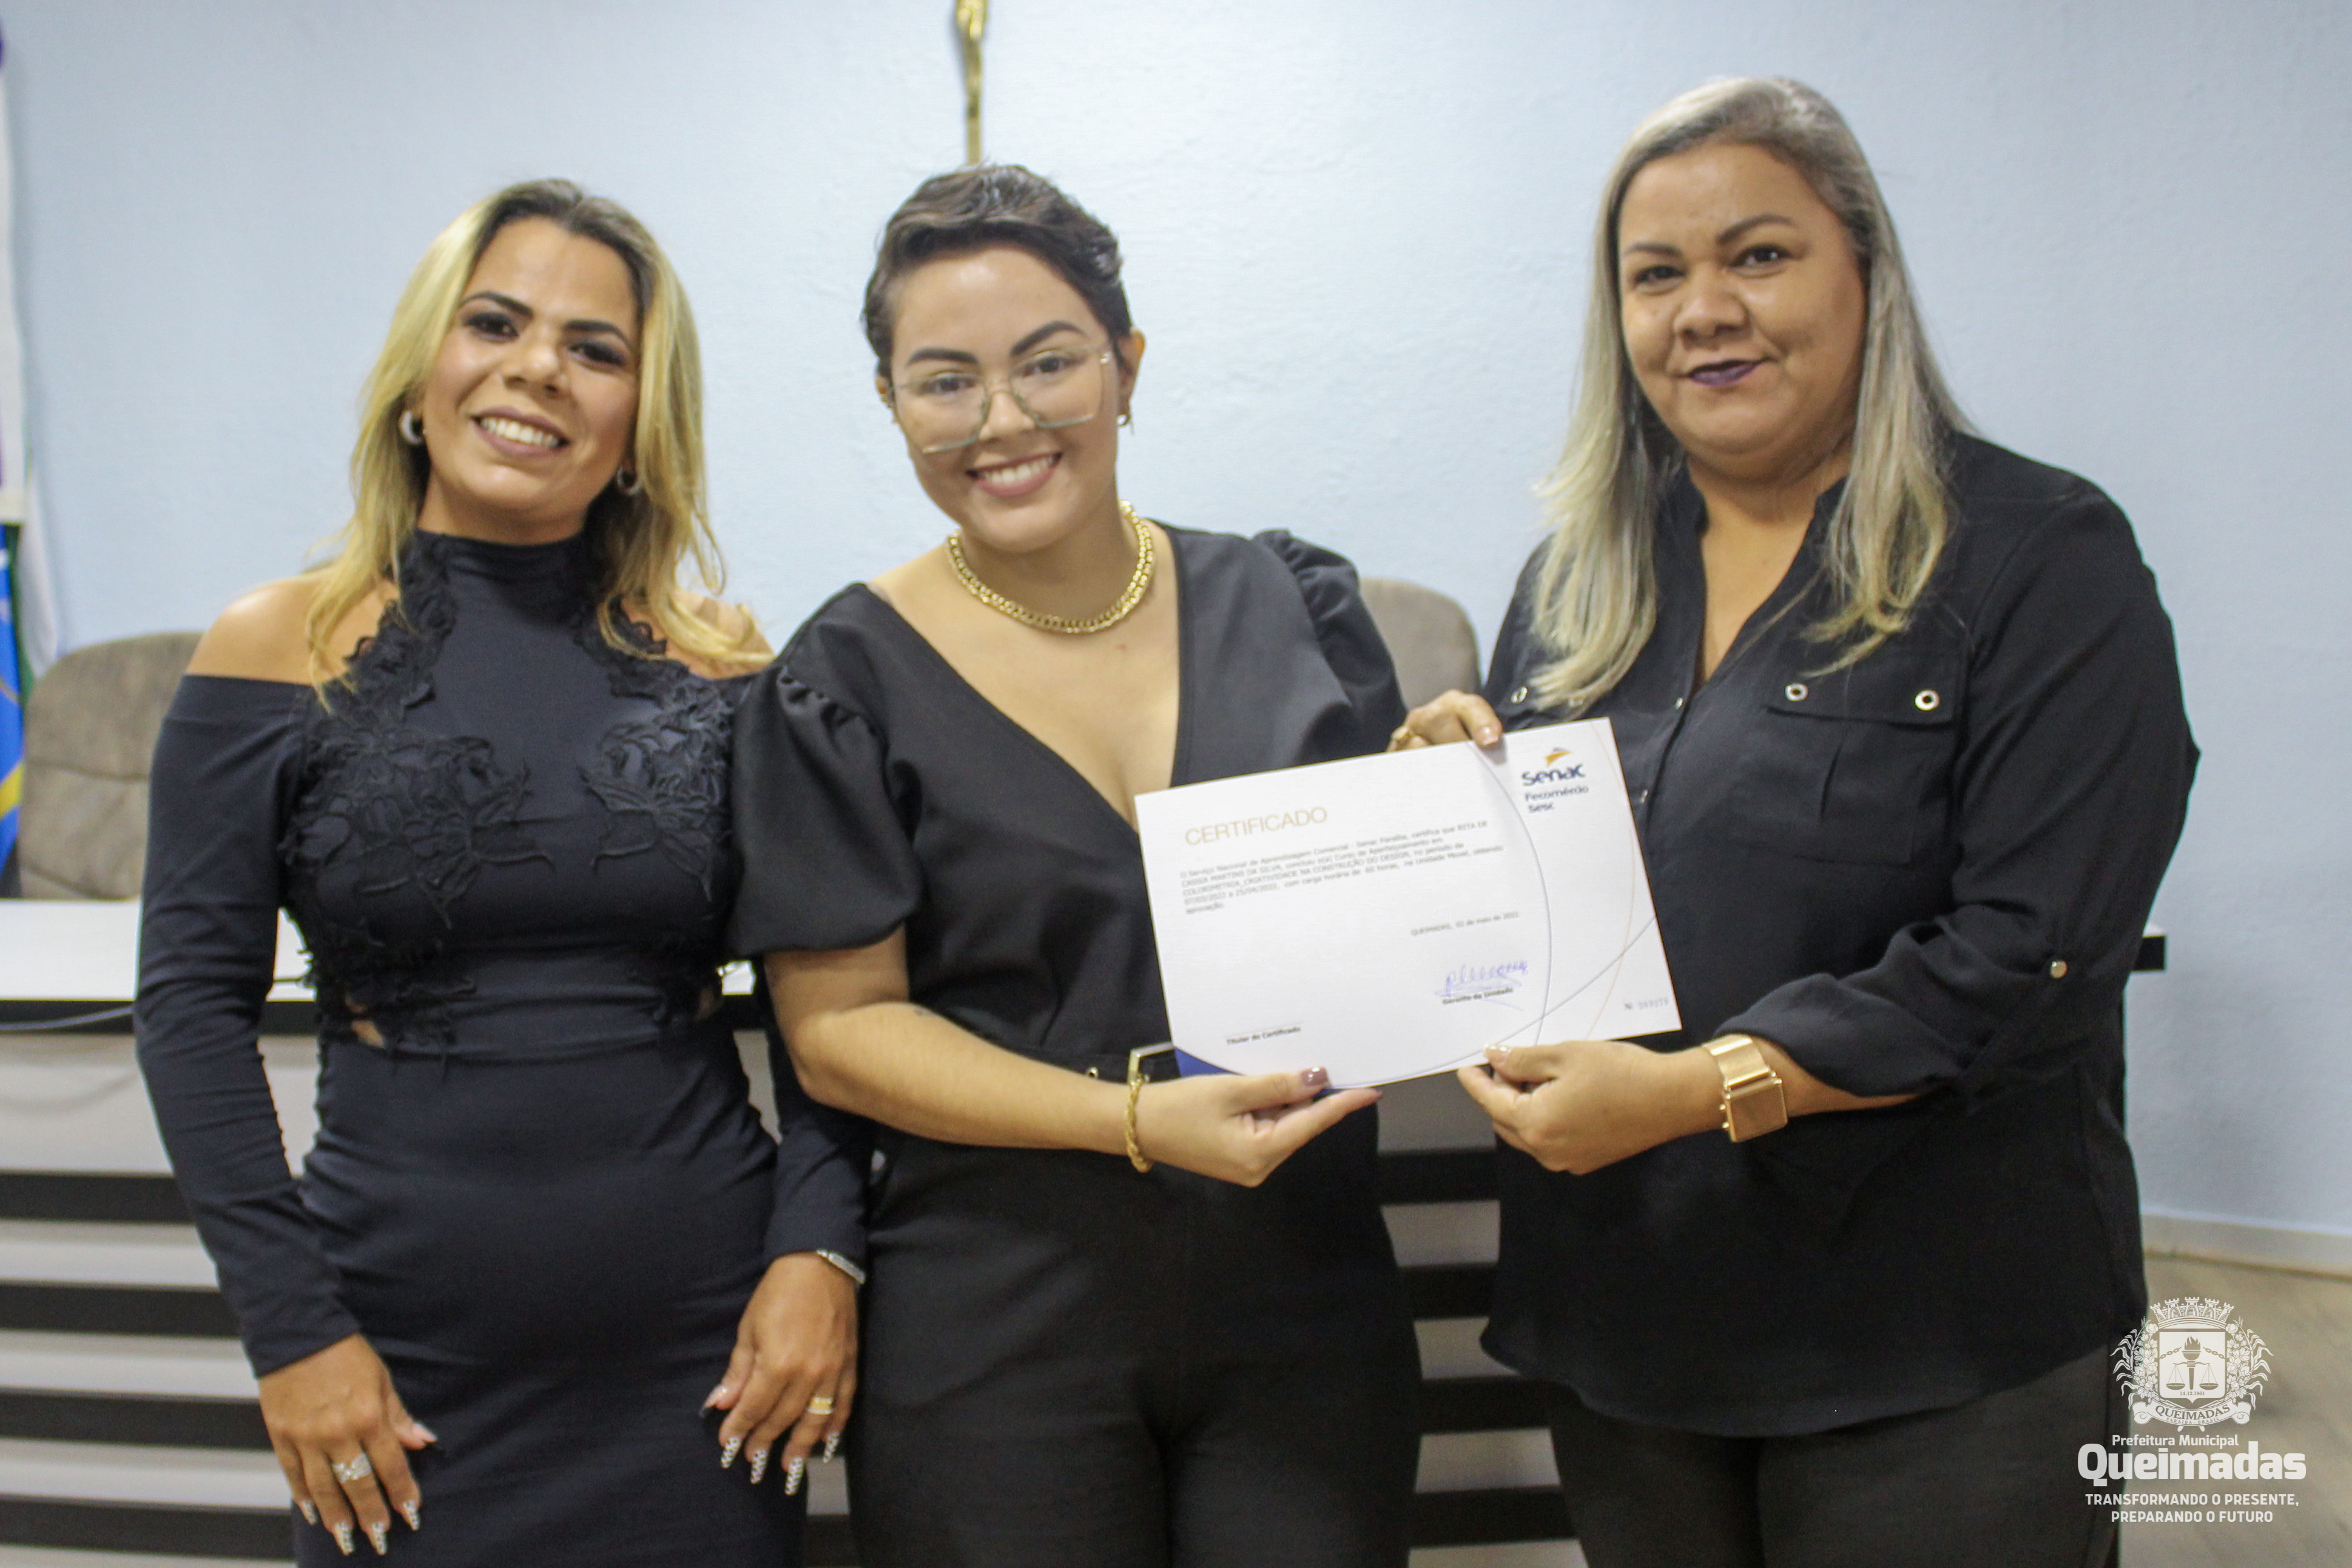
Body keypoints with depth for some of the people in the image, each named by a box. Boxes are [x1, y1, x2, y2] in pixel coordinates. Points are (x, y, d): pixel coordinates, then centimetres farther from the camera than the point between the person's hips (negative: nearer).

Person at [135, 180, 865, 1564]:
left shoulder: (725, 666, 1)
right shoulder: (278, 653, -2)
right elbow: (194, 1001, -2)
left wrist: (819, 1250, -7)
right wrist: (291, 1327, -6)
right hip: (414, 1370, -1)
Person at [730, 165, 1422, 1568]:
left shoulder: (1297, 608, 2)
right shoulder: (849, 685, -4)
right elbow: (840, 1030, -6)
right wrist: (1134, 1119, -18)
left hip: (1305, 1303, 2)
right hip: (1000, 1341, -2)